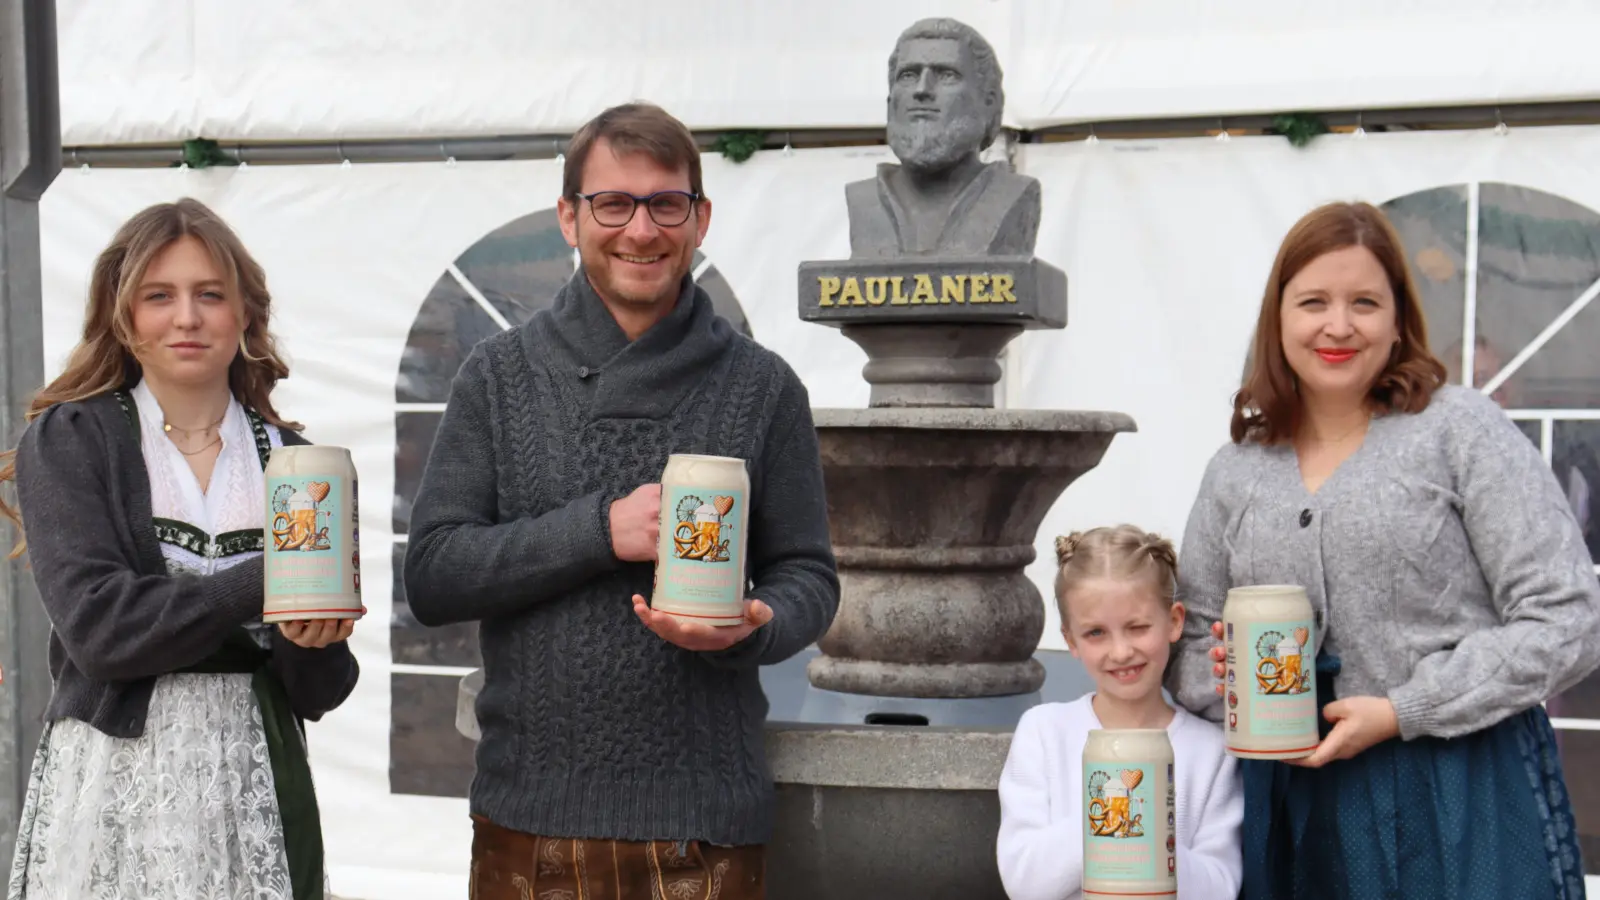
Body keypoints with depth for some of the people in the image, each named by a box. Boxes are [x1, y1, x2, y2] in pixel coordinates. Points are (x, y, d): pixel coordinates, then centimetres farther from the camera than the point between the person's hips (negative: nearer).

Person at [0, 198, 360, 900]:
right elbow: (97, 627, -14)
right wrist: (262, 585, -17)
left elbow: (318, 694, 5)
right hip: (112, 790, -2)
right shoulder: (67, 441, 0)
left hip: (256, 785, 3)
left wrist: (313, 643, -16)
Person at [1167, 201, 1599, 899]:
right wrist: (1221, 675, -8)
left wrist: (1401, 712, -15)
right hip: (1296, 805, 4)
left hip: (1464, 801, -4)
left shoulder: (1461, 429, -4)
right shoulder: (1236, 472, 9)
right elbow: (1185, 642, 16)